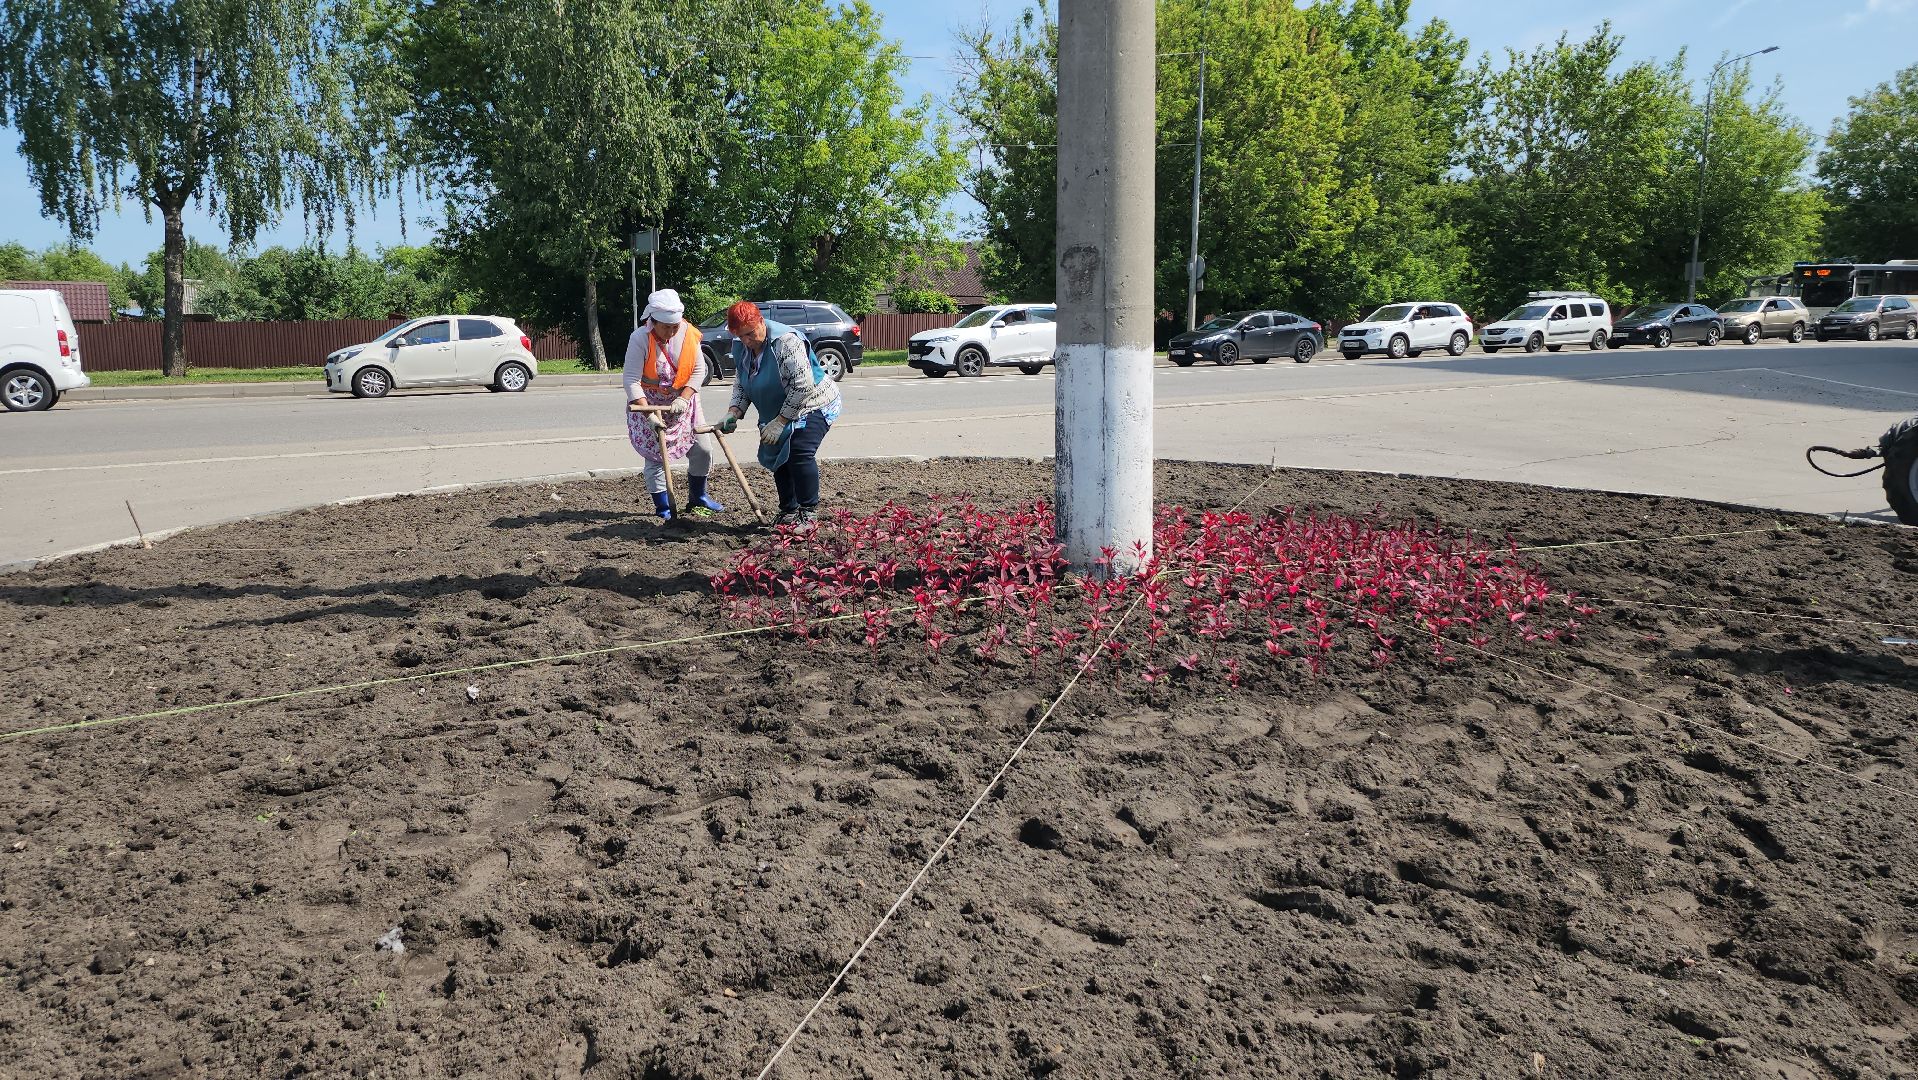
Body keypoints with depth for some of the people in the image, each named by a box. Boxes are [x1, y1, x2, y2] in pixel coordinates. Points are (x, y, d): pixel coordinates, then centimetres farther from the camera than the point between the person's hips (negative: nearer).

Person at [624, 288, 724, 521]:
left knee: (702, 449, 6)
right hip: (648, 404, -4)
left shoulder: (688, 333, -11)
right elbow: (632, 380, -24)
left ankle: (697, 498, 26)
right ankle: (664, 509, 7)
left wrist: (683, 398, -20)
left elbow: (699, 370, -7)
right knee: (656, 456, -5)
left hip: (682, 401, 4)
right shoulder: (640, 338, -21)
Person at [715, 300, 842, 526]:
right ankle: (788, 512, 17)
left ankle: (809, 512, -13)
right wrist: (733, 413, -11)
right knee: (778, 456, 5)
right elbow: (741, 385, 8)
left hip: (813, 404, -9)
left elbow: (802, 386, -30)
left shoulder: (786, 341, -27)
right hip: (780, 411, 9)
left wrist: (780, 422, -26)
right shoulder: (741, 347, -1)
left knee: (800, 452, -23)